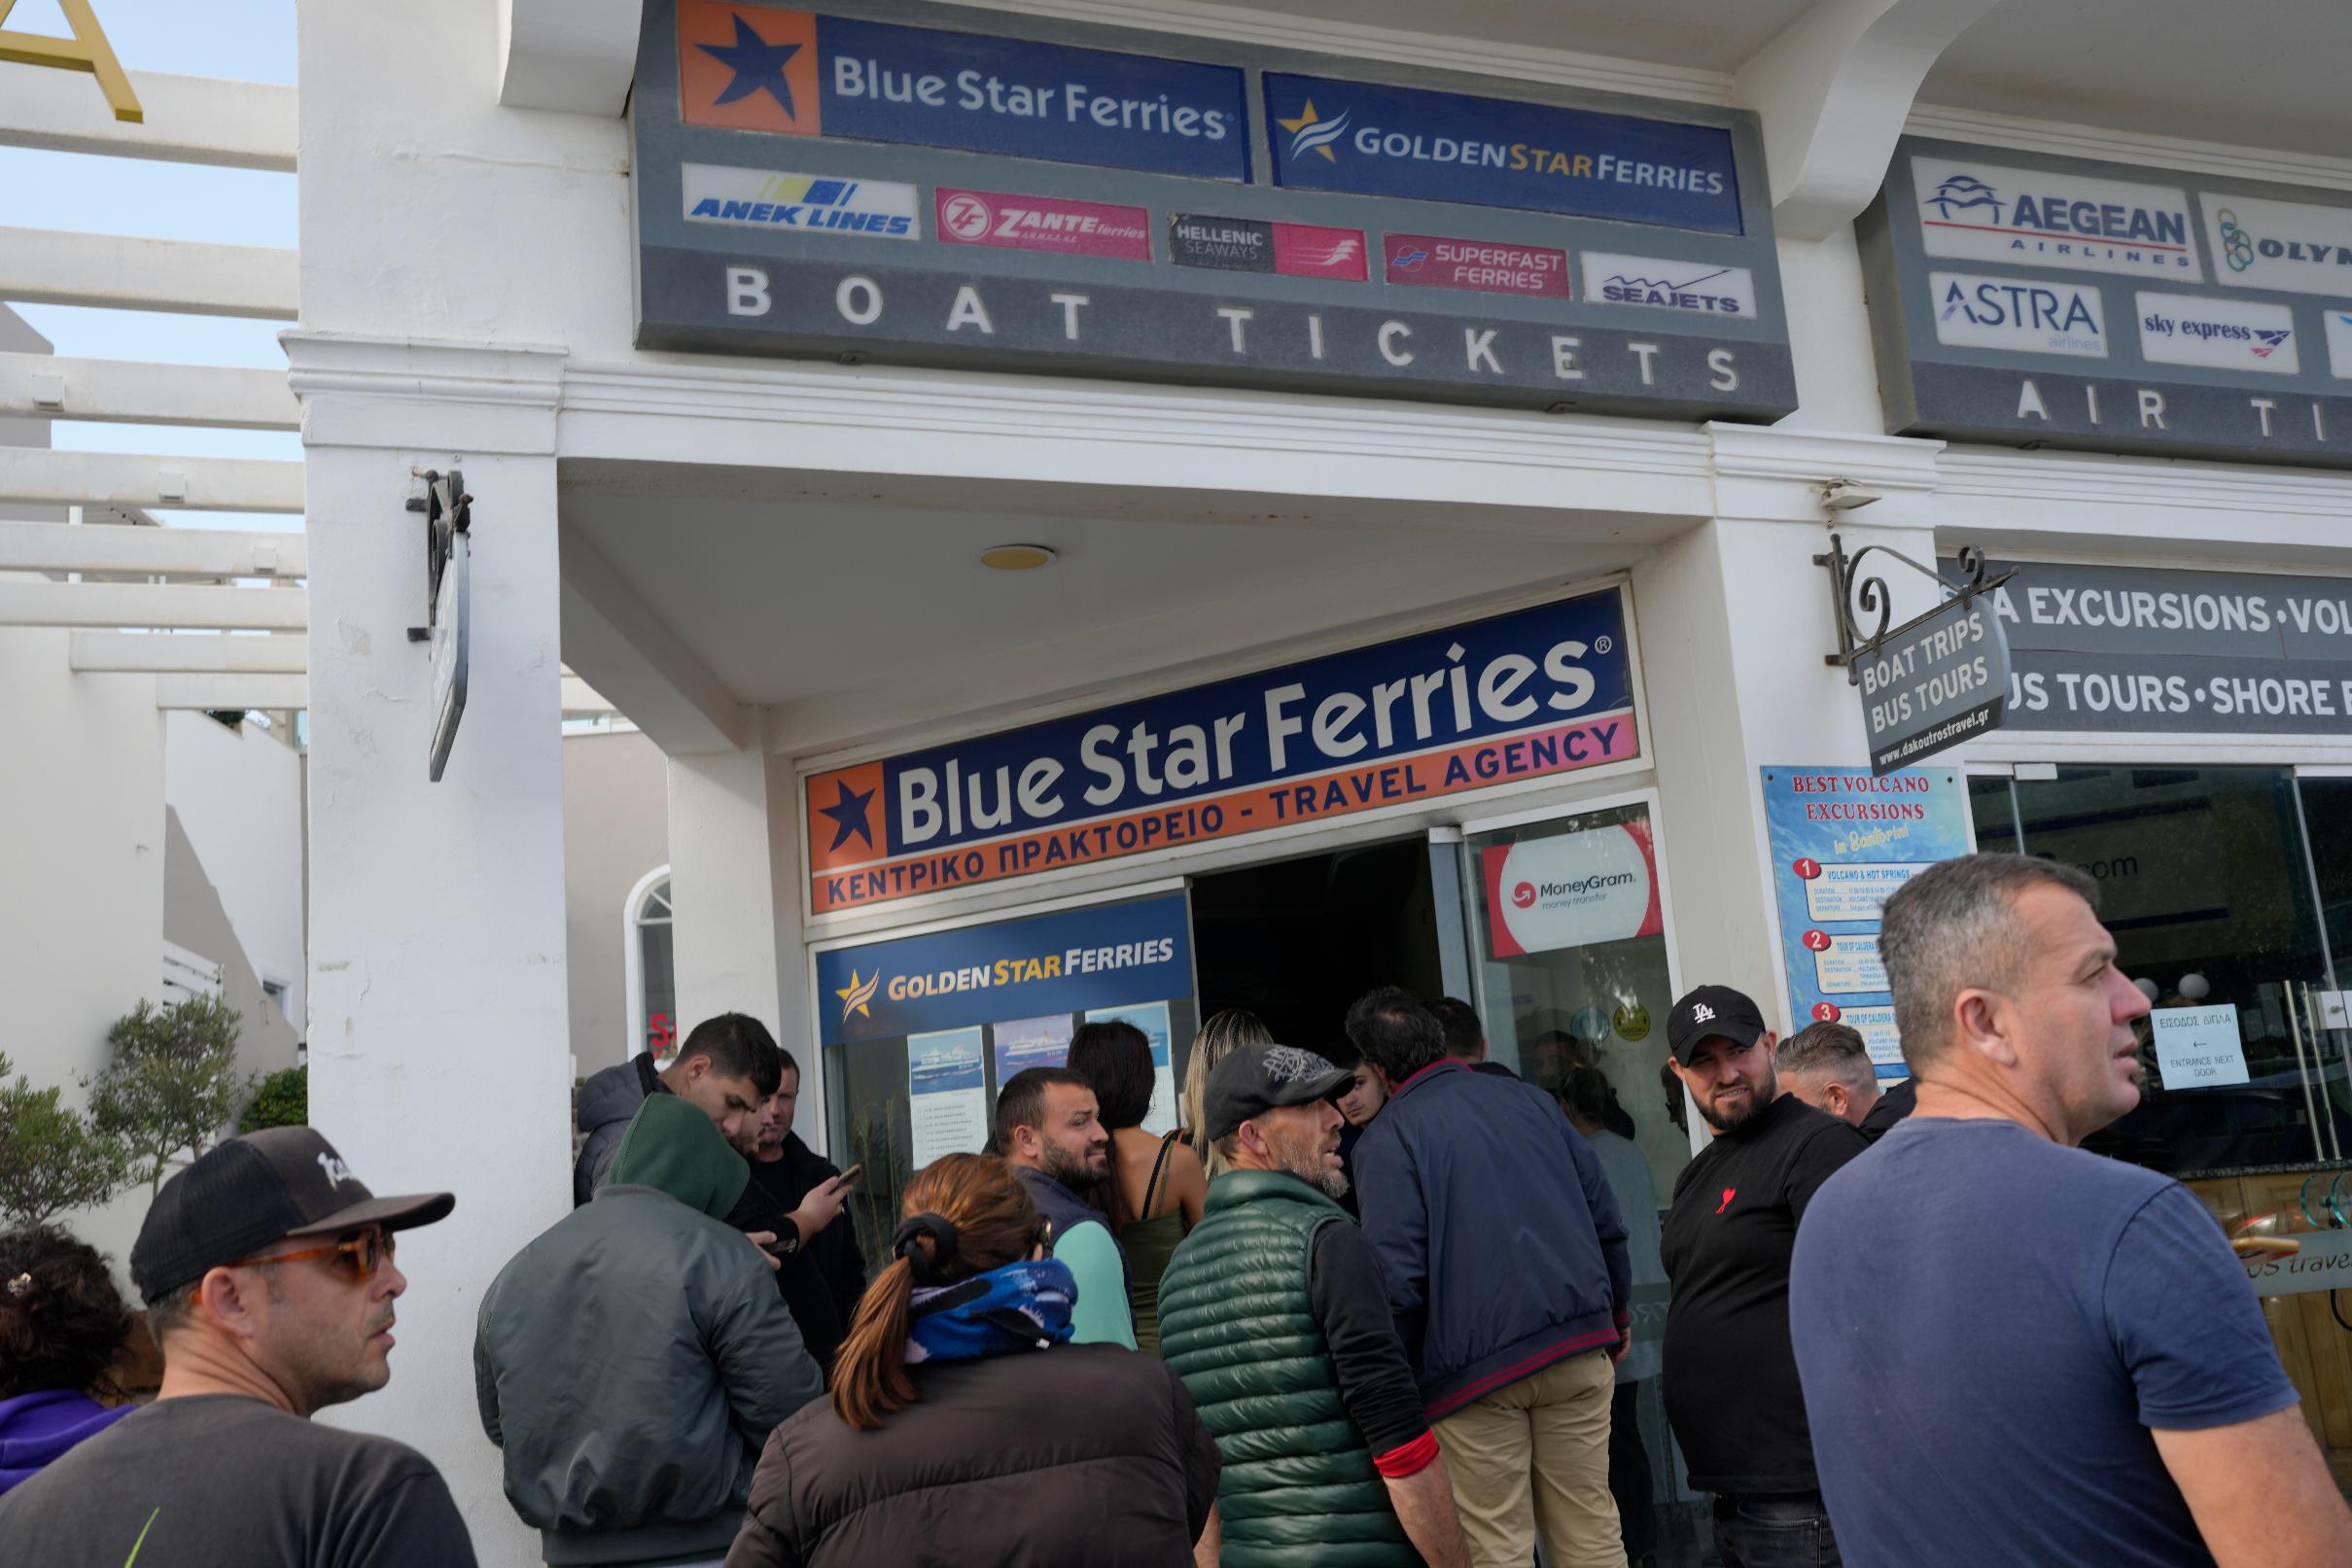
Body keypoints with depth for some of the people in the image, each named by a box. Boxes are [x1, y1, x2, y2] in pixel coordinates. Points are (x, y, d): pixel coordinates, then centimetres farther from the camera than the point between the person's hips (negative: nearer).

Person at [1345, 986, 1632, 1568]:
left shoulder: (1386, 1138, -5)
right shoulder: (1531, 1099, 11)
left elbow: (1398, 1278, -12)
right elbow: (1606, 1220, 13)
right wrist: (1615, 1315, 25)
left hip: (1475, 1367, -5)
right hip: (1579, 1346, 5)